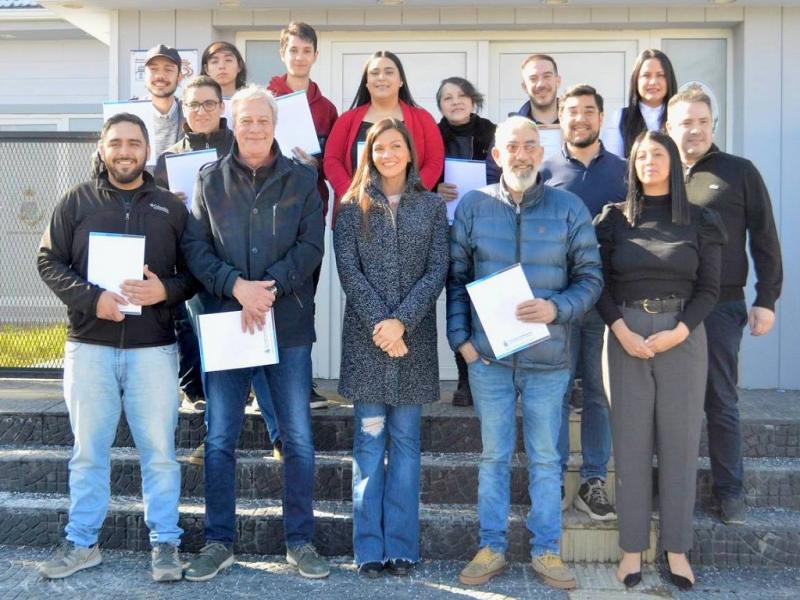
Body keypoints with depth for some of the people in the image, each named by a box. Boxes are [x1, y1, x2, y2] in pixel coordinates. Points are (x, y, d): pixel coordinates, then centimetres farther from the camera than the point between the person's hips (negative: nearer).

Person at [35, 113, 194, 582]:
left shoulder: (171, 206, 7)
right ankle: (82, 543, 22)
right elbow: (50, 261, 2)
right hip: (89, 345, 1)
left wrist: (167, 289, -15)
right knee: (89, 450, 10)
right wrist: (91, 298, -14)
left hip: (153, 347, 0)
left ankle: (166, 543, 16)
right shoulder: (77, 201, 6)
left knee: (159, 451, 4)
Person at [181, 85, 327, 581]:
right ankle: (219, 541, 19)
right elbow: (195, 247, 0)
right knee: (219, 439, 5)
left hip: (289, 323, -1)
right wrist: (236, 286, -16)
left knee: (298, 438, 3)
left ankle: (301, 540, 17)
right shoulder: (210, 180, 7)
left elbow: (311, 246, -3)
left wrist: (269, 287, -16)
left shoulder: (302, 179, 5)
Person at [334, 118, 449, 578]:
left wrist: (402, 322, -13)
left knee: (406, 441, 4)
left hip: (414, 337, 1)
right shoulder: (353, 207, 6)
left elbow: (437, 271, -1)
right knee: (370, 441, 1)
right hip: (366, 337, 0)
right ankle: (370, 547, 7)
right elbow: (348, 270, -2)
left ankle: (401, 546, 10)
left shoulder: (432, 206, 7)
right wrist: (378, 324, -13)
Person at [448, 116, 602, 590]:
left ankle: (547, 551, 21)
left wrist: (557, 309, -16)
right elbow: (456, 278, 6)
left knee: (546, 459, 9)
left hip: (548, 360, 0)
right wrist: (460, 338, -2)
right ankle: (492, 548, 22)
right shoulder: (473, 206, 1)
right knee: (494, 457, 11)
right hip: (487, 357, 1)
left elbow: (590, 277, 1)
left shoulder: (569, 208, -1)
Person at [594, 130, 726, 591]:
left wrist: (679, 332, -12)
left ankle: (677, 547, 13)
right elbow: (600, 285, 2)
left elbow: (709, 289, 2)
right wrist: (623, 332, -11)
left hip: (683, 337, 0)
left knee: (680, 441, 3)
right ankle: (632, 547, 11)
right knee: (631, 441, 2)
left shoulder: (700, 222, 5)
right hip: (626, 336, 0)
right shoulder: (615, 220, 6)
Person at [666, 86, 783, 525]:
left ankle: (729, 491, 17)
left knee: (722, 403, 6)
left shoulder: (739, 172, 3)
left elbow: (764, 239, 3)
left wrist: (766, 299, -2)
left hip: (721, 307, -2)